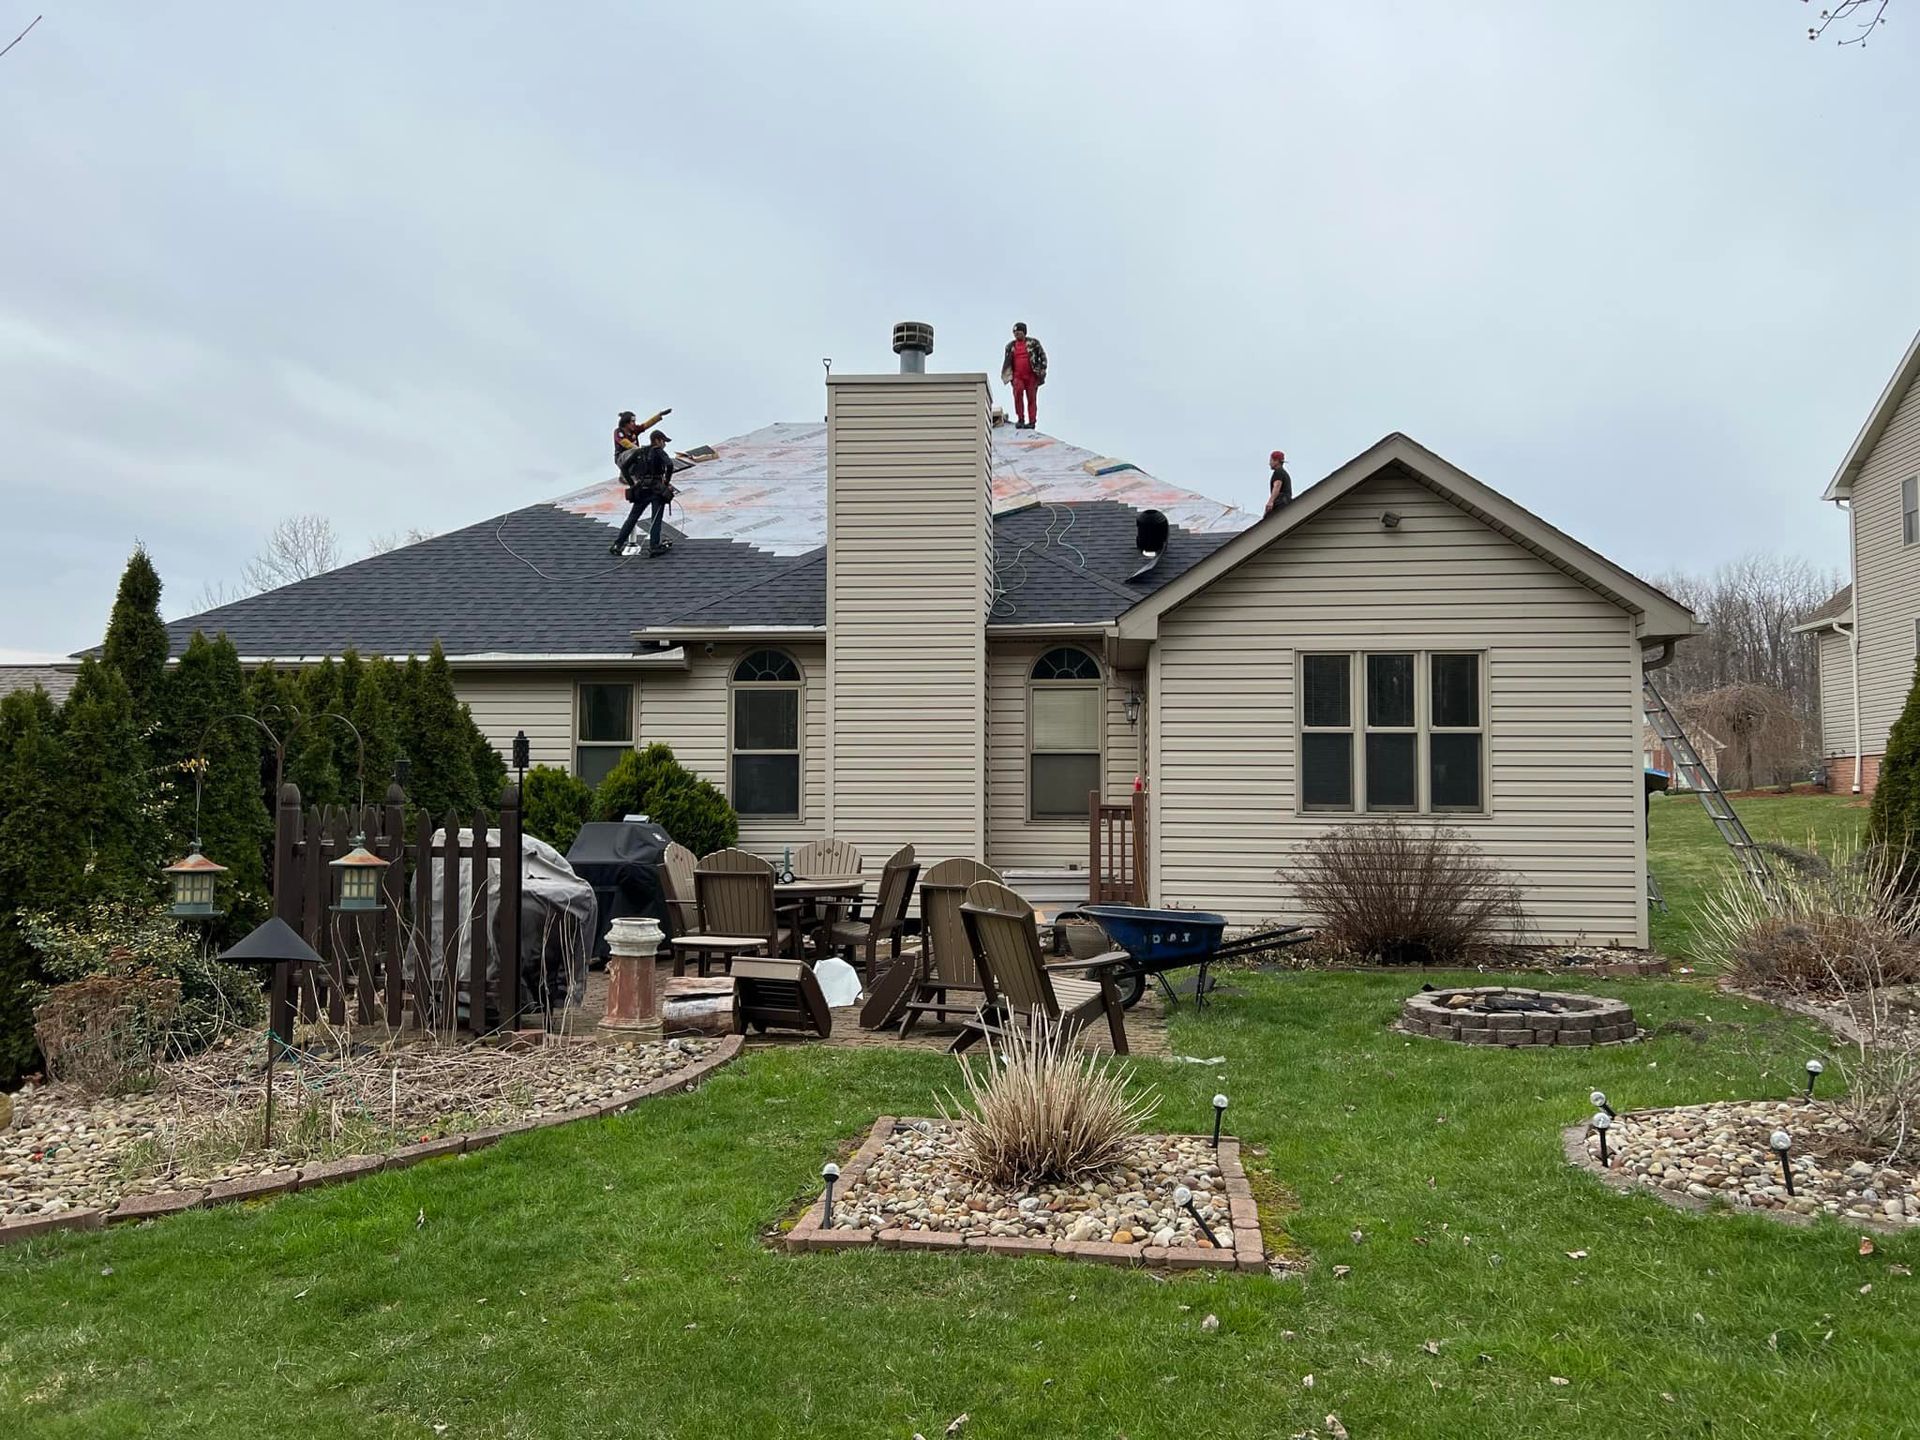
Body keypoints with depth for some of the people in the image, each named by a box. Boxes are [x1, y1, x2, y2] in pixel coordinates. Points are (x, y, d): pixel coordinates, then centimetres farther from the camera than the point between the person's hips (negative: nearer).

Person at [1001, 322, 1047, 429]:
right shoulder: (1011, 346, 14)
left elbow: (1043, 356, 8)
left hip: (1031, 376, -1)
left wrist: (1043, 369, -1)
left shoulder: (1033, 343, 5)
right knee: (1018, 394, -20)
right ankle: (1020, 419, -11)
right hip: (1017, 376, 1)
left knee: (1031, 398, 0)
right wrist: (1007, 374, 18)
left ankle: (1032, 421, 5)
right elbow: (1007, 362, 23)